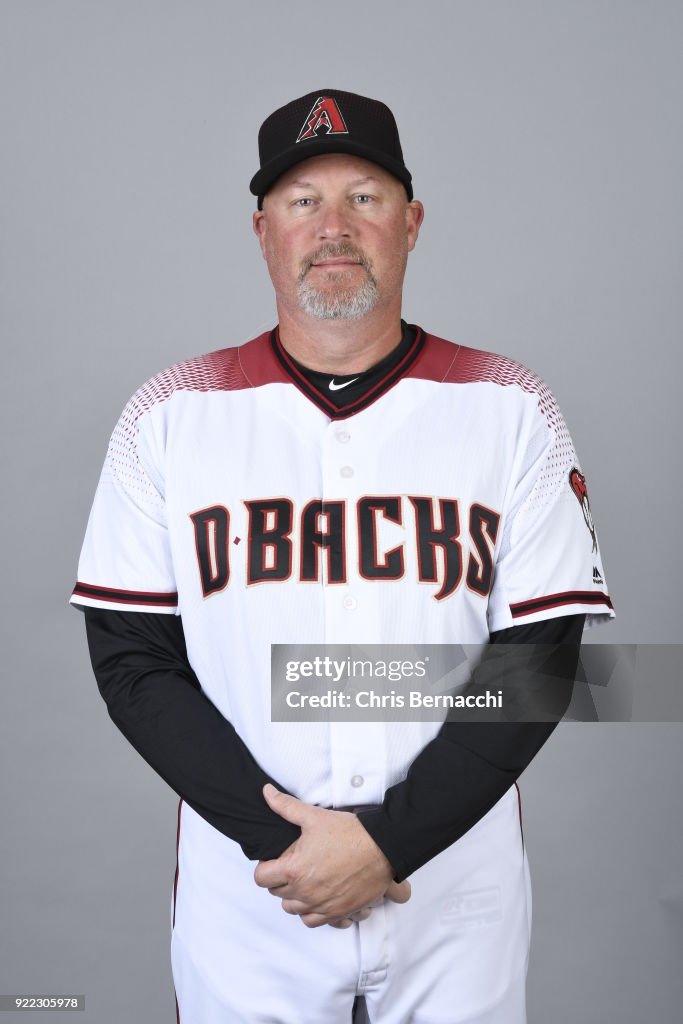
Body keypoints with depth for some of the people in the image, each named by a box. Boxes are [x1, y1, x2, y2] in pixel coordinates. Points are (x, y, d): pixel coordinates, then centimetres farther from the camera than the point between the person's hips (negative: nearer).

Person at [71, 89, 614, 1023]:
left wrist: (386, 840, -15)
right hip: (244, 895, 0)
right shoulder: (168, 417, -3)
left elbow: (539, 654, -7)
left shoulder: (512, 411, -3)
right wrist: (278, 837, -14)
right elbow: (133, 661, -5)